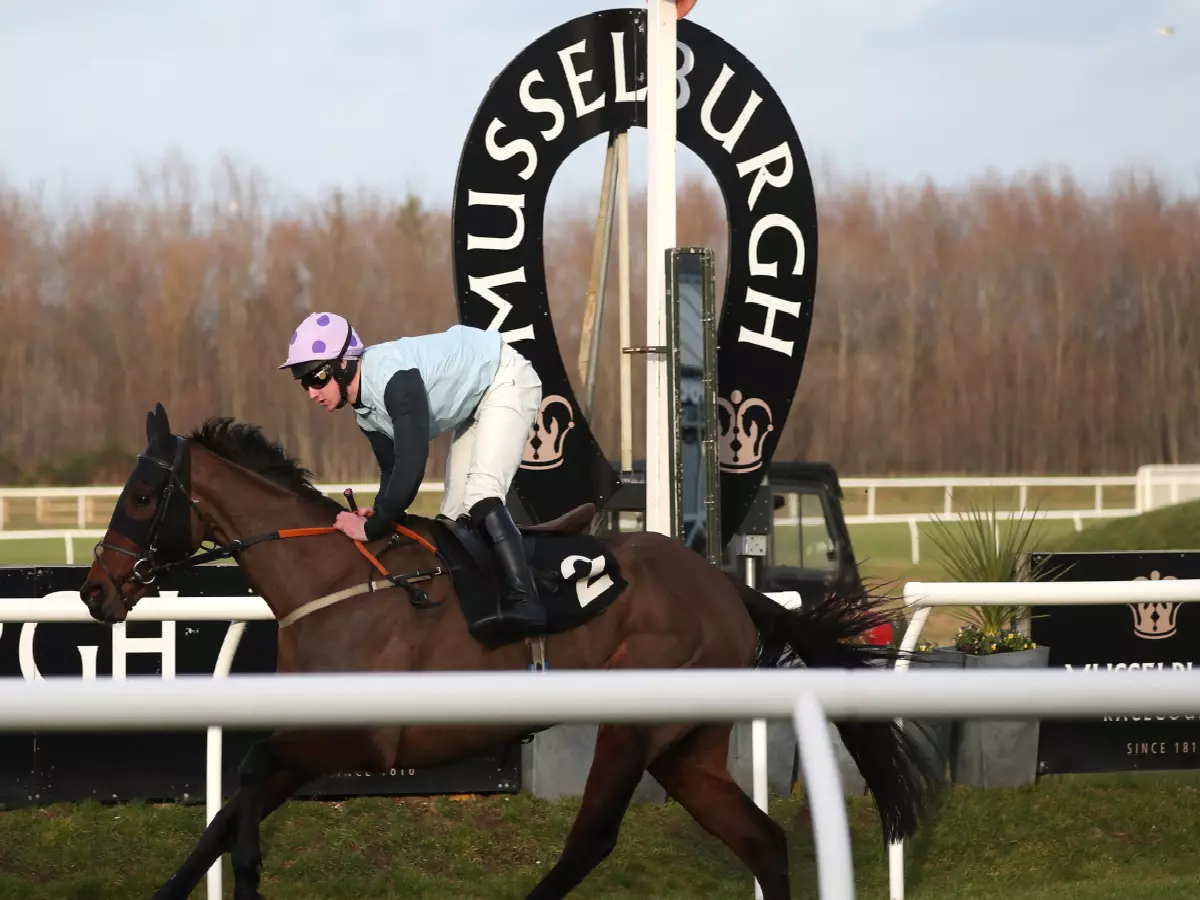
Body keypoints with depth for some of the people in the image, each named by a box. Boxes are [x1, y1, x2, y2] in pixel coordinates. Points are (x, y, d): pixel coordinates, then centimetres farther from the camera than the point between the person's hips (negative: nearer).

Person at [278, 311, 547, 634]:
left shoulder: (394, 377, -35)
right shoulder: (365, 405, -5)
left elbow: (412, 466, -38)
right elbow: (392, 467, 7)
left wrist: (372, 528, -29)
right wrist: (380, 512, -12)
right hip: (474, 406, 10)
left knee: (479, 496, -27)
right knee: (455, 514, 8)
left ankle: (523, 602, -32)